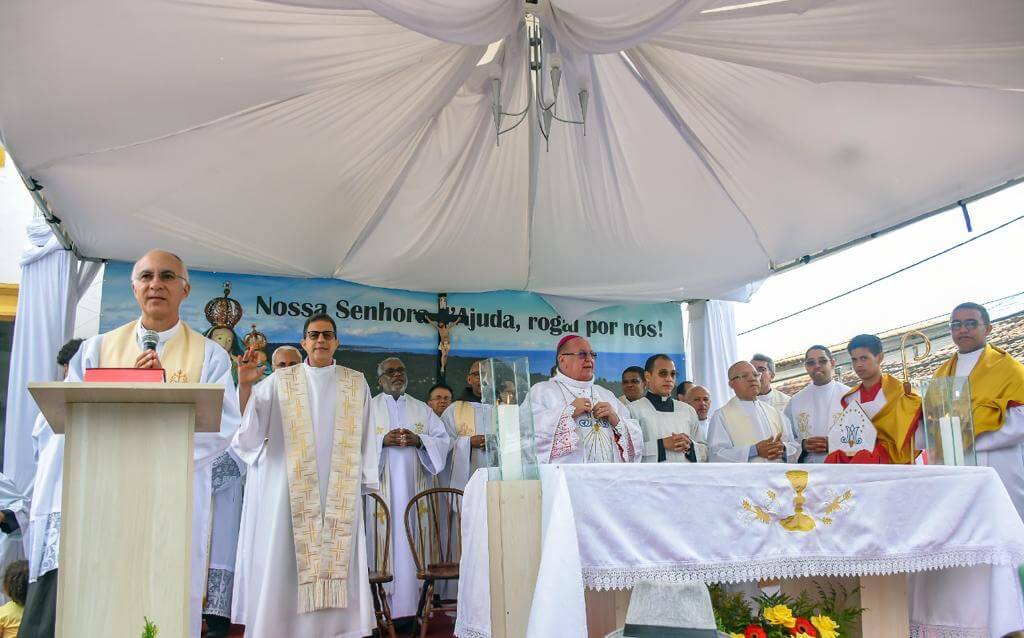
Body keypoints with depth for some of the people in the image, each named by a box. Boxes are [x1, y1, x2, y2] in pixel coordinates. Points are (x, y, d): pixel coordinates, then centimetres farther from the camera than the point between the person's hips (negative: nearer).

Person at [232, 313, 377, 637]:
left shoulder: (356, 384, 10)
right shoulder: (279, 381, 5)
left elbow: (366, 436, 9)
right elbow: (249, 428, -5)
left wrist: (367, 481, 5)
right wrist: (246, 385, -18)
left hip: (340, 490, 1)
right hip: (290, 488, -1)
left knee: (338, 559, 2)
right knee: (285, 562, 0)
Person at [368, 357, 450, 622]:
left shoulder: (422, 409, 16)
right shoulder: (369, 408, 10)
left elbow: (443, 440, 9)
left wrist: (418, 440, -8)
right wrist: (383, 440, -14)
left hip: (415, 486, 2)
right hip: (383, 487, -2)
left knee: (413, 541, -3)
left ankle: (411, 605, 2)